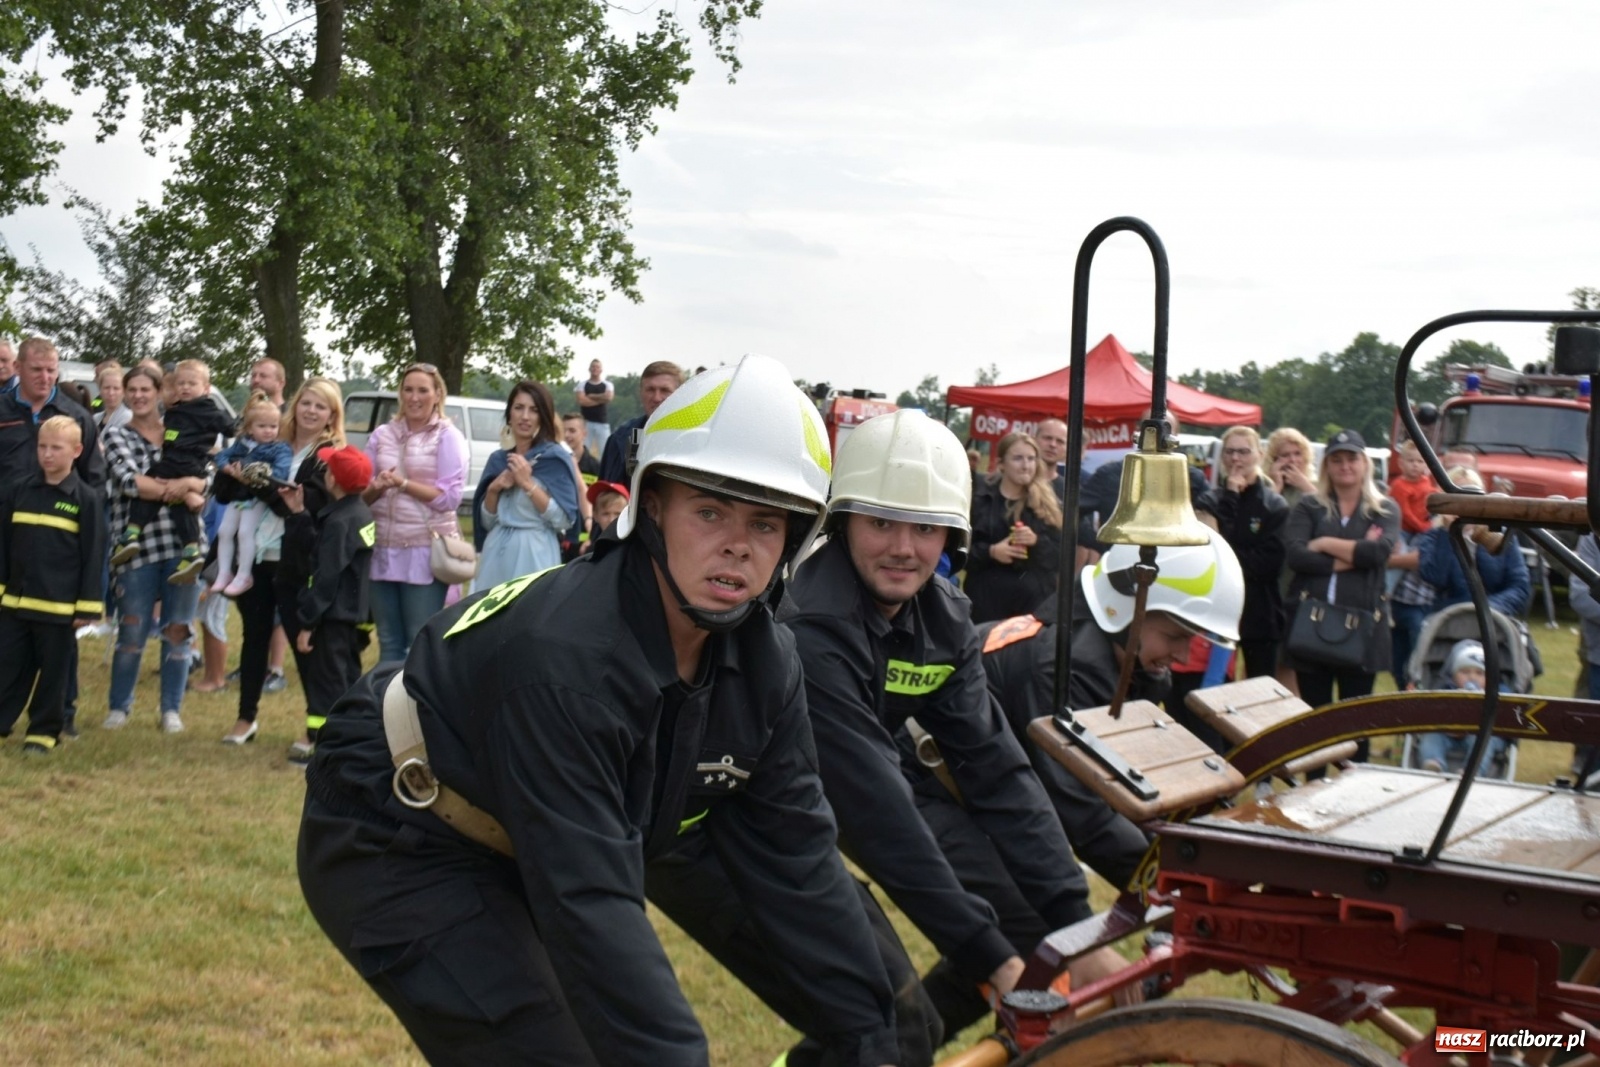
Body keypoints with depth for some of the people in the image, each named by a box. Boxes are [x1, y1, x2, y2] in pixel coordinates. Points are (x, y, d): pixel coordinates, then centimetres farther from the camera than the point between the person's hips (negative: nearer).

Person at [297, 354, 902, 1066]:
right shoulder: (564, 658, -34)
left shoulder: (763, 661, -11)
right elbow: (589, 905, -38)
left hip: (514, 847, 8)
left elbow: (795, 858, -8)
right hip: (397, 847, -8)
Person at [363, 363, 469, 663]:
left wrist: (403, 484, -15)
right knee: (388, 643, 11)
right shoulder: (381, 435, 10)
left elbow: (450, 496, -9)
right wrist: (376, 488, -11)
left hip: (427, 551, -4)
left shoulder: (447, 436, -1)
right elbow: (362, 494, 11)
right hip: (383, 550, 4)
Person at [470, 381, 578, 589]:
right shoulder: (497, 460, 12)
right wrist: (493, 490, -4)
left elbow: (564, 520, -11)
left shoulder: (554, 457, -3)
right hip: (496, 553, 5)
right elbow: (486, 522, 13)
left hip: (534, 554, -5)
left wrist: (528, 484, -15)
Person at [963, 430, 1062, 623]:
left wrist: (1037, 542, -13)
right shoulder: (979, 499, 3)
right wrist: (990, 551, -17)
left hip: (1036, 599, 2)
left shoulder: (1049, 505, 10)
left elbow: (1061, 557, 6)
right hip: (988, 599, -2)